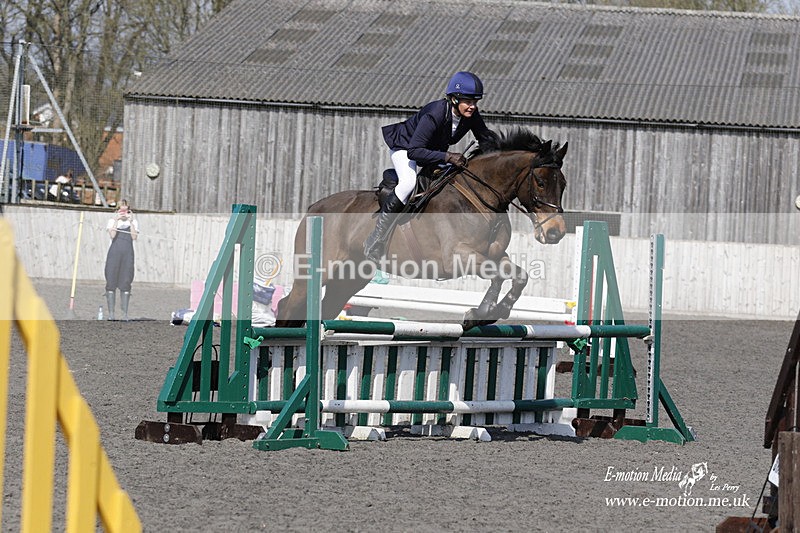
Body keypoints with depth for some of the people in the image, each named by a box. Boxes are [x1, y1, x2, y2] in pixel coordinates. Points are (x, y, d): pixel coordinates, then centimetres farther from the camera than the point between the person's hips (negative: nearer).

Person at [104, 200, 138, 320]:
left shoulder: (133, 222, 9)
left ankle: (125, 313, 1)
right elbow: (112, 235, -9)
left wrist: (130, 222, -9)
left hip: (127, 253, 1)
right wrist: (116, 220, -11)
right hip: (114, 252, -1)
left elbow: (134, 237, -5)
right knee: (111, 282, -3)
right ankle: (111, 312, -1)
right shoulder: (113, 221, 6)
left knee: (126, 283, -1)